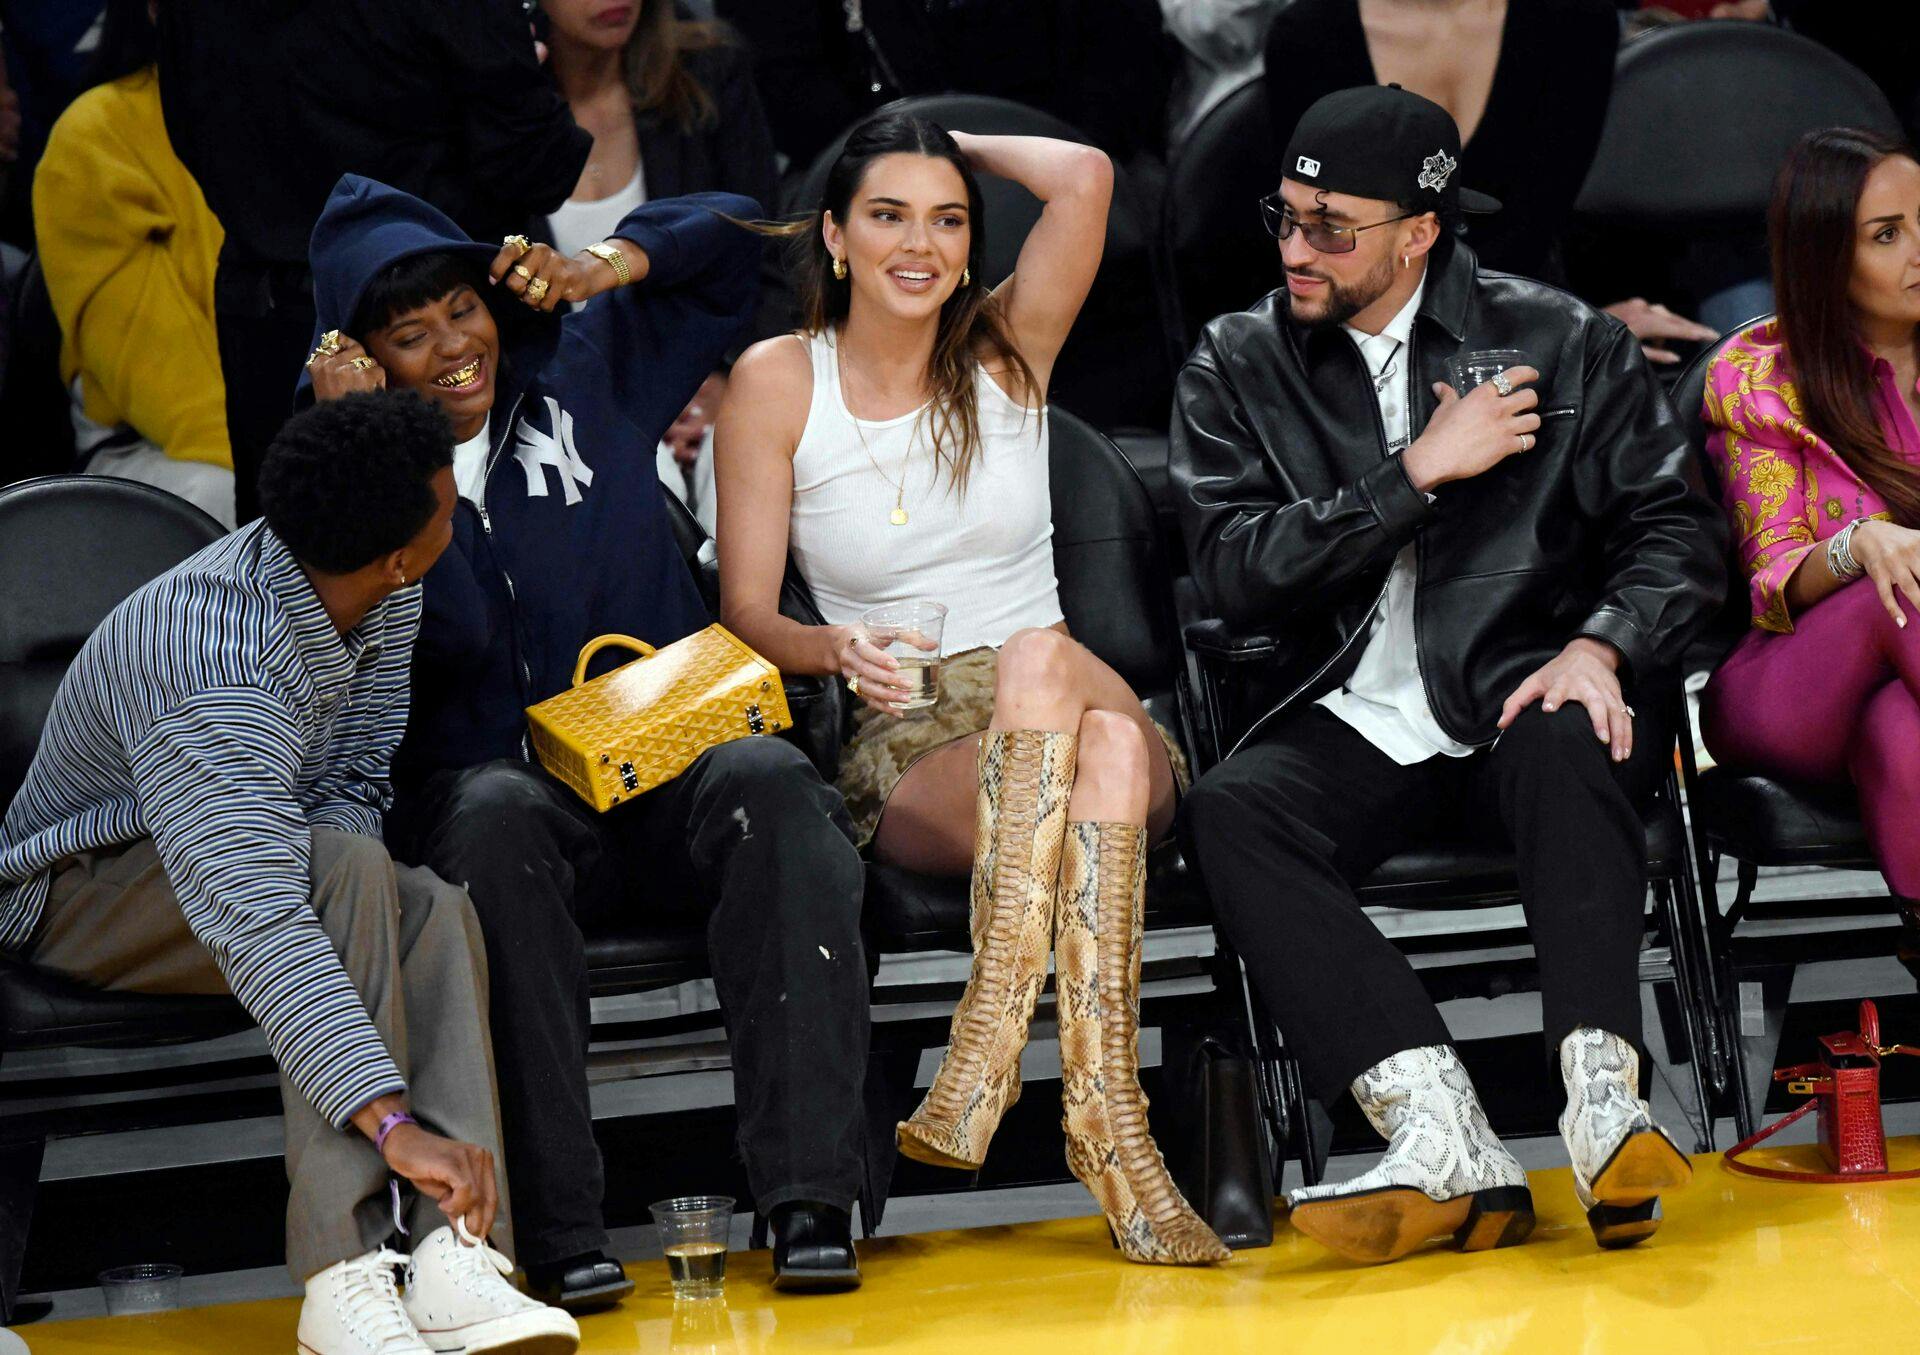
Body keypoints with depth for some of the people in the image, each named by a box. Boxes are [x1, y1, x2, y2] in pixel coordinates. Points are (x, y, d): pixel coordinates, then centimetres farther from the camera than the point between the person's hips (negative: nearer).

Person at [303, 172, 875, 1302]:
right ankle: (558, 1231, -39)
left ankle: (809, 1199, -37)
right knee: (496, 817, -38)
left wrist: (601, 268, 0)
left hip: (668, 764, 2)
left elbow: (729, 234, 16)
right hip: (491, 777, -2)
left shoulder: (583, 372, 12)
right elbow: (452, 634, -10)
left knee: (771, 783, -32)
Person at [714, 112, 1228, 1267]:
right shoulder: (777, 382, 6)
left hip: (1067, 733, 1)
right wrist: (833, 647, -19)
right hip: (907, 759, -1)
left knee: (1039, 657, -37)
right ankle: (1104, 1114, -45)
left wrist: (952, 143, 8)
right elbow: (746, 612, 3)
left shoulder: (1006, 348, 9)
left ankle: (990, 1039, -44)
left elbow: (1085, 176, -8)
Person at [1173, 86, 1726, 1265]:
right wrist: (1419, 471, -9)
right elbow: (1236, 572, -3)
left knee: (1566, 755, -37)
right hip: (1358, 724, 1)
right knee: (1232, 813, -31)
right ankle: (1447, 1149, -42)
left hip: (1528, 700, -1)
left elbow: (1676, 529, 5)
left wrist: (1600, 649, -14)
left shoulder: (1565, 343, 8)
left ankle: (1605, 1097, -47)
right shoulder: (1238, 366, 10)